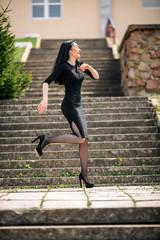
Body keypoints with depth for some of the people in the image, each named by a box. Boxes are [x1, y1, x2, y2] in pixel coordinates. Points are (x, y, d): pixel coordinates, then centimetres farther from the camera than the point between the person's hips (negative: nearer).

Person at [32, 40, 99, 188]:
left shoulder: (80, 64, 13)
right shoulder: (63, 67, -7)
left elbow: (96, 77, 14)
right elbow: (46, 82, -12)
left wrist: (89, 67, -7)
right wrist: (45, 100, -25)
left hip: (77, 107, 8)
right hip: (69, 106, -8)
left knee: (84, 140, 5)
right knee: (81, 138, -19)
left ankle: (84, 174, 11)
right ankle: (46, 140, -10)